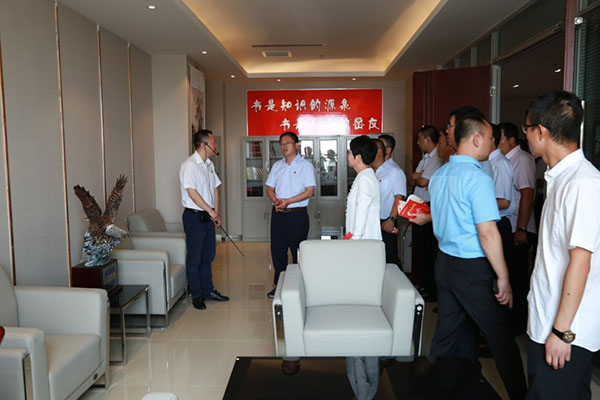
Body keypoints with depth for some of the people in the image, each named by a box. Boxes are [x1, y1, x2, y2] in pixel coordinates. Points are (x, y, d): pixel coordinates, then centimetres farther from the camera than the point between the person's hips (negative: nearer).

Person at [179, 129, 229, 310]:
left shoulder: (209, 164, 12)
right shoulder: (189, 165, -15)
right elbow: (192, 192, -21)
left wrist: (216, 212, 7)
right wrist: (211, 211, -16)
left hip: (208, 216, 9)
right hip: (194, 216, -8)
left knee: (207, 256, 16)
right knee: (194, 258, 2)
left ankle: (208, 290, 28)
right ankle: (196, 295, 14)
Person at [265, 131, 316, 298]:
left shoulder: (305, 165, -3)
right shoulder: (277, 166, 14)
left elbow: (309, 191, -11)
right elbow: (270, 188, 14)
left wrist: (287, 201, -17)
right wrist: (276, 201, -8)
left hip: (297, 214, -5)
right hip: (277, 214, 5)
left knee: (298, 251, 2)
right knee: (277, 250, 9)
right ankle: (279, 285, 22)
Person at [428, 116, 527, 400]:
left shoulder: (439, 175, 7)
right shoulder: (478, 178, -18)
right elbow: (487, 233, -21)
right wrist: (503, 278, -15)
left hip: (445, 261, 8)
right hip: (474, 268, -7)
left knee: (447, 331, 16)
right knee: (500, 336, 8)